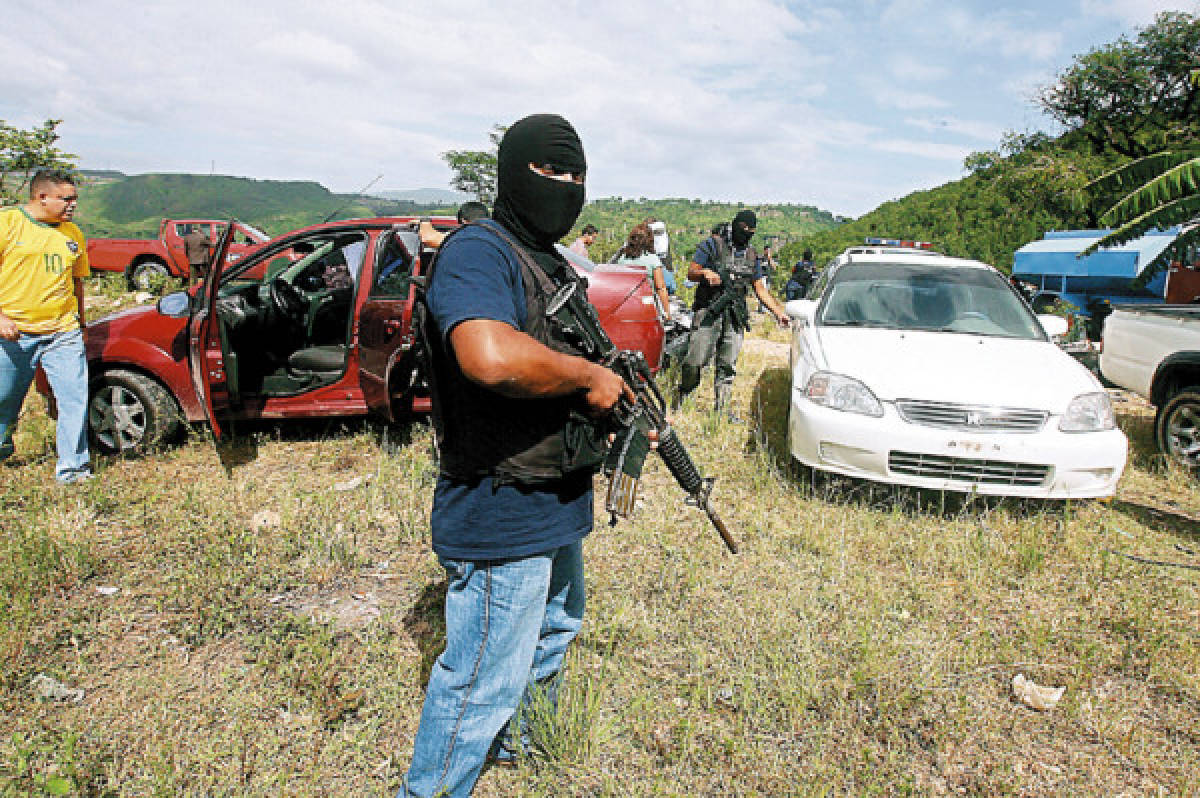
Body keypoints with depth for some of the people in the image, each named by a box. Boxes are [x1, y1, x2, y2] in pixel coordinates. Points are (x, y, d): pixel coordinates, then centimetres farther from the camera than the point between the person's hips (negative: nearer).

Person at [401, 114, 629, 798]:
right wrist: (589, 377, -24)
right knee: (484, 680, 2)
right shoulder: (477, 252, -19)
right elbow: (492, 358, -39)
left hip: (560, 508, 11)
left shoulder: (559, 267, 14)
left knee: (555, 631, 29)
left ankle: (517, 743, 53)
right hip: (503, 517, -11)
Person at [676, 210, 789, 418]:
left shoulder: (752, 255, 17)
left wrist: (779, 312, 13)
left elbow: (760, 288, 20)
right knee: (695, 361, -10)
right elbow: (691, 272, -2)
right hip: (708, 312, -5)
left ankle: (722, 408, 12)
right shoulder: (712, 244, 1)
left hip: (735, 317, 5)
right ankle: (681, 396, 12)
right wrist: (705, 273, -24)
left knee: (728, 366, 5)